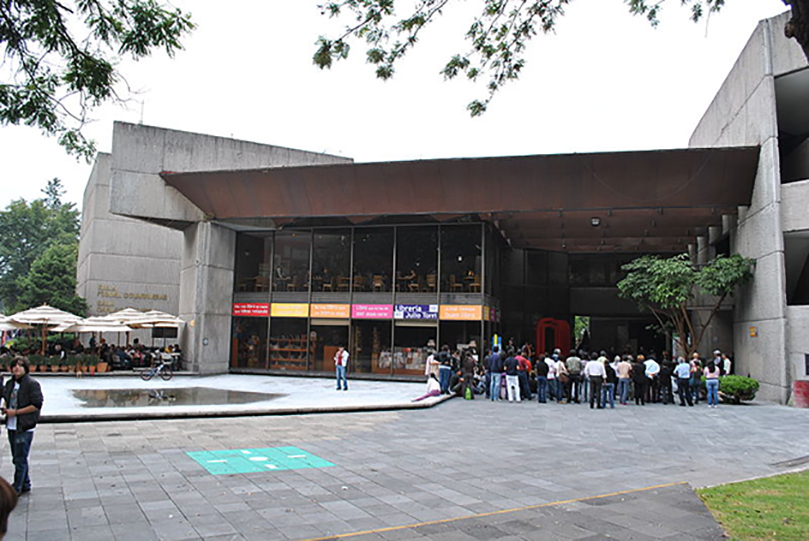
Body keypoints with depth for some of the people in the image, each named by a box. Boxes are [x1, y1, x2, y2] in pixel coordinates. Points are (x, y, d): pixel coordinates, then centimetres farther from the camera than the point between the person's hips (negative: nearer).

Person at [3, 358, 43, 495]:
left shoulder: (32, 384, -13)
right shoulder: (10, 384, 9)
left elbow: (37, 405, -16)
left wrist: (15, 412, -16)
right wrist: (6, 408, 3)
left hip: (24, 428, -8)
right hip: (11, 427, 8)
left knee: (20, 459, -2)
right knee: (17, 459, 17)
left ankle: (16, 489, 8)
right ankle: (25, 485, 30)